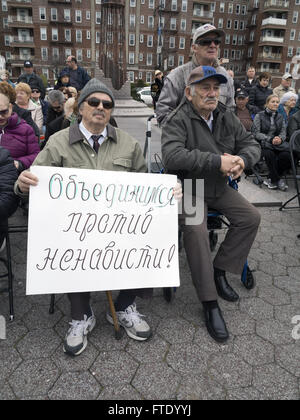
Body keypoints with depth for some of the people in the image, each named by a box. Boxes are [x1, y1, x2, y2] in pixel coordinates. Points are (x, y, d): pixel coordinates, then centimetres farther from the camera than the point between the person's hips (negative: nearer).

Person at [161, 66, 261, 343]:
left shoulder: (226, 117, 5)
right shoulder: (178, 121, -15)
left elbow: (251, 144, 7)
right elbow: (172, 156, -32)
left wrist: (242, 159, -19)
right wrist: (217, 161, -33)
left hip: (219, 187, 7)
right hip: (188, 190, -6)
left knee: (251, 217, -6)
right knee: (196, 229, -29)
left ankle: (220, 270, 8)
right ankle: (210, 304, -17)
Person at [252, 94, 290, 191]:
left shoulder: (280, 117, 18)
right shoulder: (259, 116, 3)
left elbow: (283, 132, 12)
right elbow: (256, 133, -4)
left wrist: (280, 138, -13)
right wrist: (270, 139, -17)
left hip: (278, 142, 4)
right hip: (263, 143, -3)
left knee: (286, 154, -29)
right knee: (269, 153, -38)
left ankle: (272, 179, -12)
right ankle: (278, 179, -21)